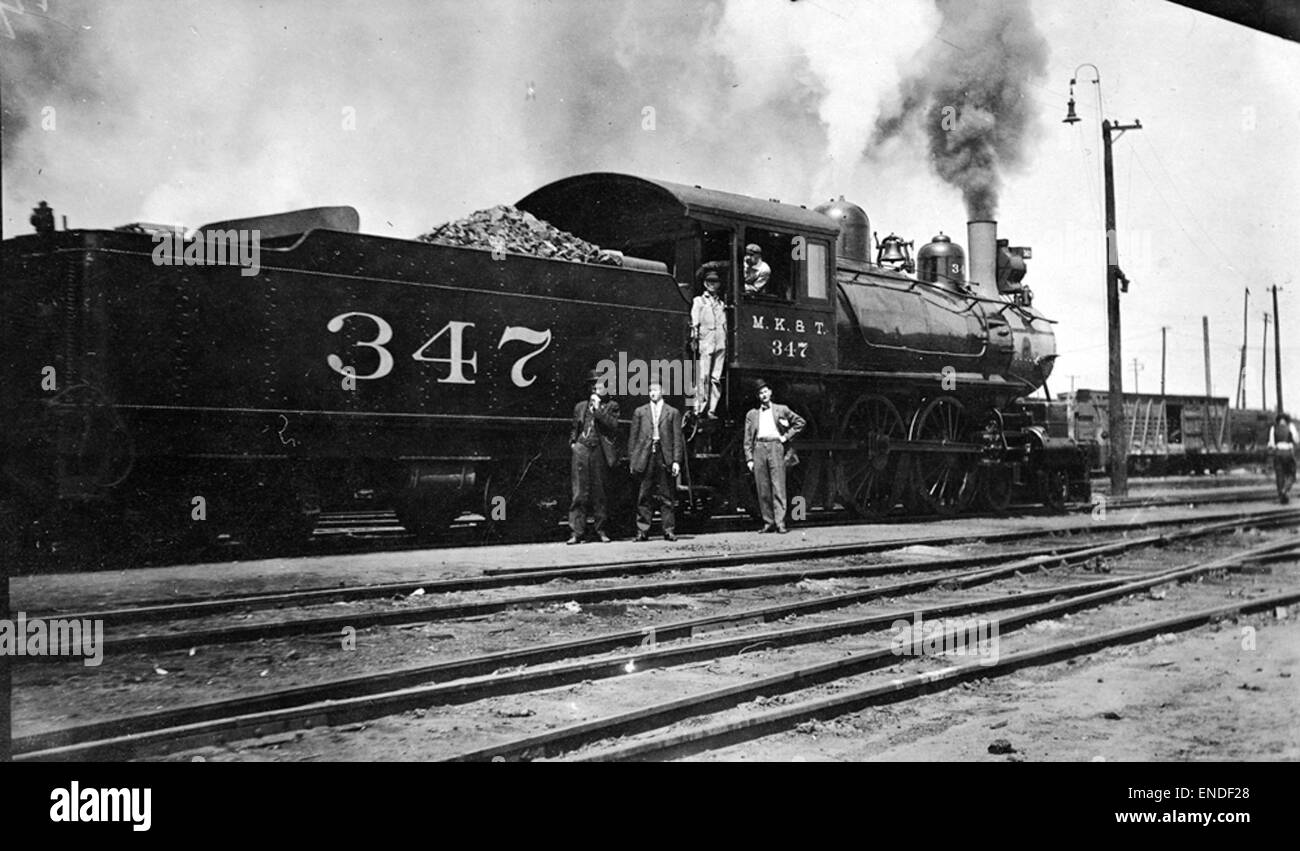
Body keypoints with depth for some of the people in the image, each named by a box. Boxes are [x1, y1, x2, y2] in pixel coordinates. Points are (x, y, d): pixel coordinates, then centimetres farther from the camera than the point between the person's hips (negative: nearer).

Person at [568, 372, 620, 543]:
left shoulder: (611, 406, 8)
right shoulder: (580, 407, 16)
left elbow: (613, 426, -8)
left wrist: (598, 409, -9)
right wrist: (573, 442, 7)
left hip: (600, 452, -1)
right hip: (581, 450, 1)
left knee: (599, 493, 4)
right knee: (579, 493, -4)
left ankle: (600, 529, 13)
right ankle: (576, 531, -5)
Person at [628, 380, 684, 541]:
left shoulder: (673, 413, 10)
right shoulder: (639, 412, 13)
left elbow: (677, 439, 5)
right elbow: (633, 437, 11)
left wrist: (676, 461, -4)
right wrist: (632, 460, 3)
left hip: (665, 457, -1)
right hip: (645, 457, 1)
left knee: (666, 497, 1)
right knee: (644, 497, -1)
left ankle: (669, 530, 5)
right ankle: (642, 531, 2)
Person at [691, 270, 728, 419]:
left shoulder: (721, 304, 22)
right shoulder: (699, 301, 11)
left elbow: (725, 324, 20)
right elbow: (694, 321, 1)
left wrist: (727, 341, 10)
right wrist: (694, 336, -11)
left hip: (720, 343, 4)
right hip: (705, 341, -4)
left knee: (716, 378, 0)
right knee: (703, 376, -10)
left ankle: (711, 409, 1)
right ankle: (699, 409, -10)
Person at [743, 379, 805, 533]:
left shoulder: (781, 410, 14)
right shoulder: (752, 414, 16)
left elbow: (800, 422, 20)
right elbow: (747, 439, 13)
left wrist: (787, 436, 8)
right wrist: (749, 459, 4)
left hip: (775, 447, -2)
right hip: (759, 448, 2)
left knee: (778, 487, -10)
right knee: (762, 489, -1)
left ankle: (780, 523, -12)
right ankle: (768, 522, 5)